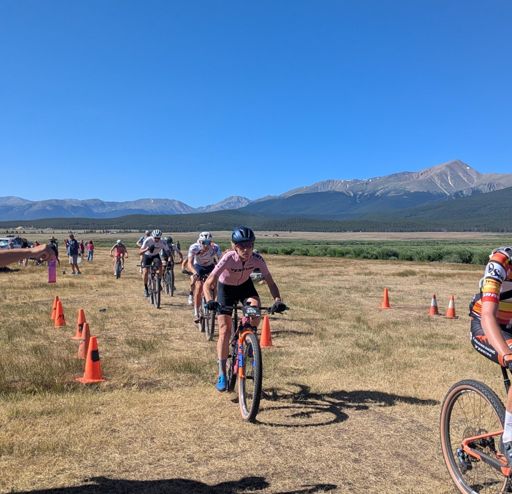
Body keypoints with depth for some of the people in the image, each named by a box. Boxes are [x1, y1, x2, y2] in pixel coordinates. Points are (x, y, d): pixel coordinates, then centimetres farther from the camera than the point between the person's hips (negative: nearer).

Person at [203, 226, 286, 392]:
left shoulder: (257, 259, -28)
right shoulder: (228, 258, -35)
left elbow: (270, 282, -24)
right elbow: (208, 284, -39)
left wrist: (277, 300, -41)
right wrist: (210, 301, -57)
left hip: (245, 285, 2)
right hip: (226, 287, -2)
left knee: (255, 308, -30)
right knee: (225, 329, -9)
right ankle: (222, 374, 0)